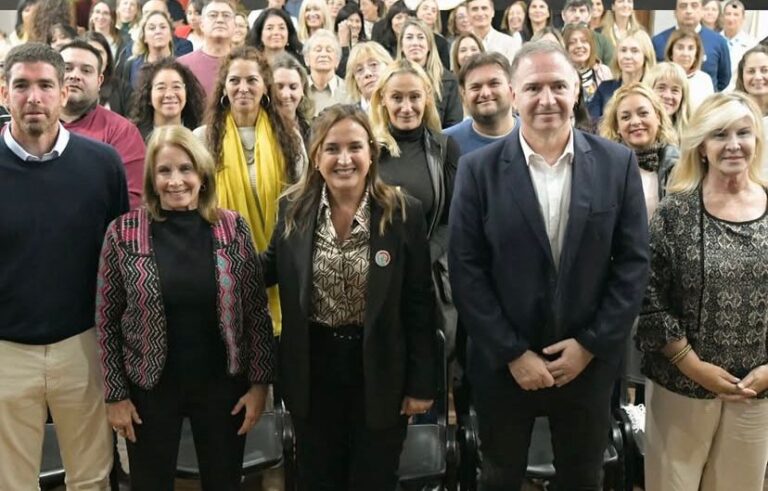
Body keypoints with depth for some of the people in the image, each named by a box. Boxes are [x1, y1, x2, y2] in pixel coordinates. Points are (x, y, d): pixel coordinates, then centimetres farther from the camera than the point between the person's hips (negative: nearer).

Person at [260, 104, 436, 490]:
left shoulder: (404, 212, -11)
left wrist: (422, 382, -6)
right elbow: (272, 270, 9)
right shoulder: (293, 209, -4)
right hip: (312, 370, 2)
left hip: (380, 372, -2)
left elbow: (420, 304, -7)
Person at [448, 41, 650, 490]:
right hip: (504, 364, -1)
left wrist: (591, 344, -9)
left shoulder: (618, 163, -4)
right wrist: (513, 353, -12)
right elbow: (466, 270, -9)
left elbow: (634, 261, -3)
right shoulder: (479, 169, -8)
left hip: (589, 361, 1)